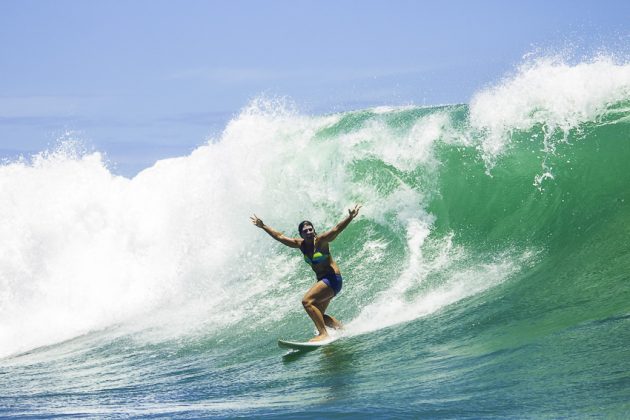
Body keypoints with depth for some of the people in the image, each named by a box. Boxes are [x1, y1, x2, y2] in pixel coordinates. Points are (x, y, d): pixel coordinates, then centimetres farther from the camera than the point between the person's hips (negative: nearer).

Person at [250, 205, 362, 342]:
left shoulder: (321, 241, -13)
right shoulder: (300, 244, 5)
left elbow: (337, 229, -27)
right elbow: (280, 236, 15)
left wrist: (350, 217, -42)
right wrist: (263, 226, 18)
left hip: (333, 278, -9)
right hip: (323, 281, 9)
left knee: (307, 301, -22)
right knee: (318, 315, 12)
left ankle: (323, 334, -26)